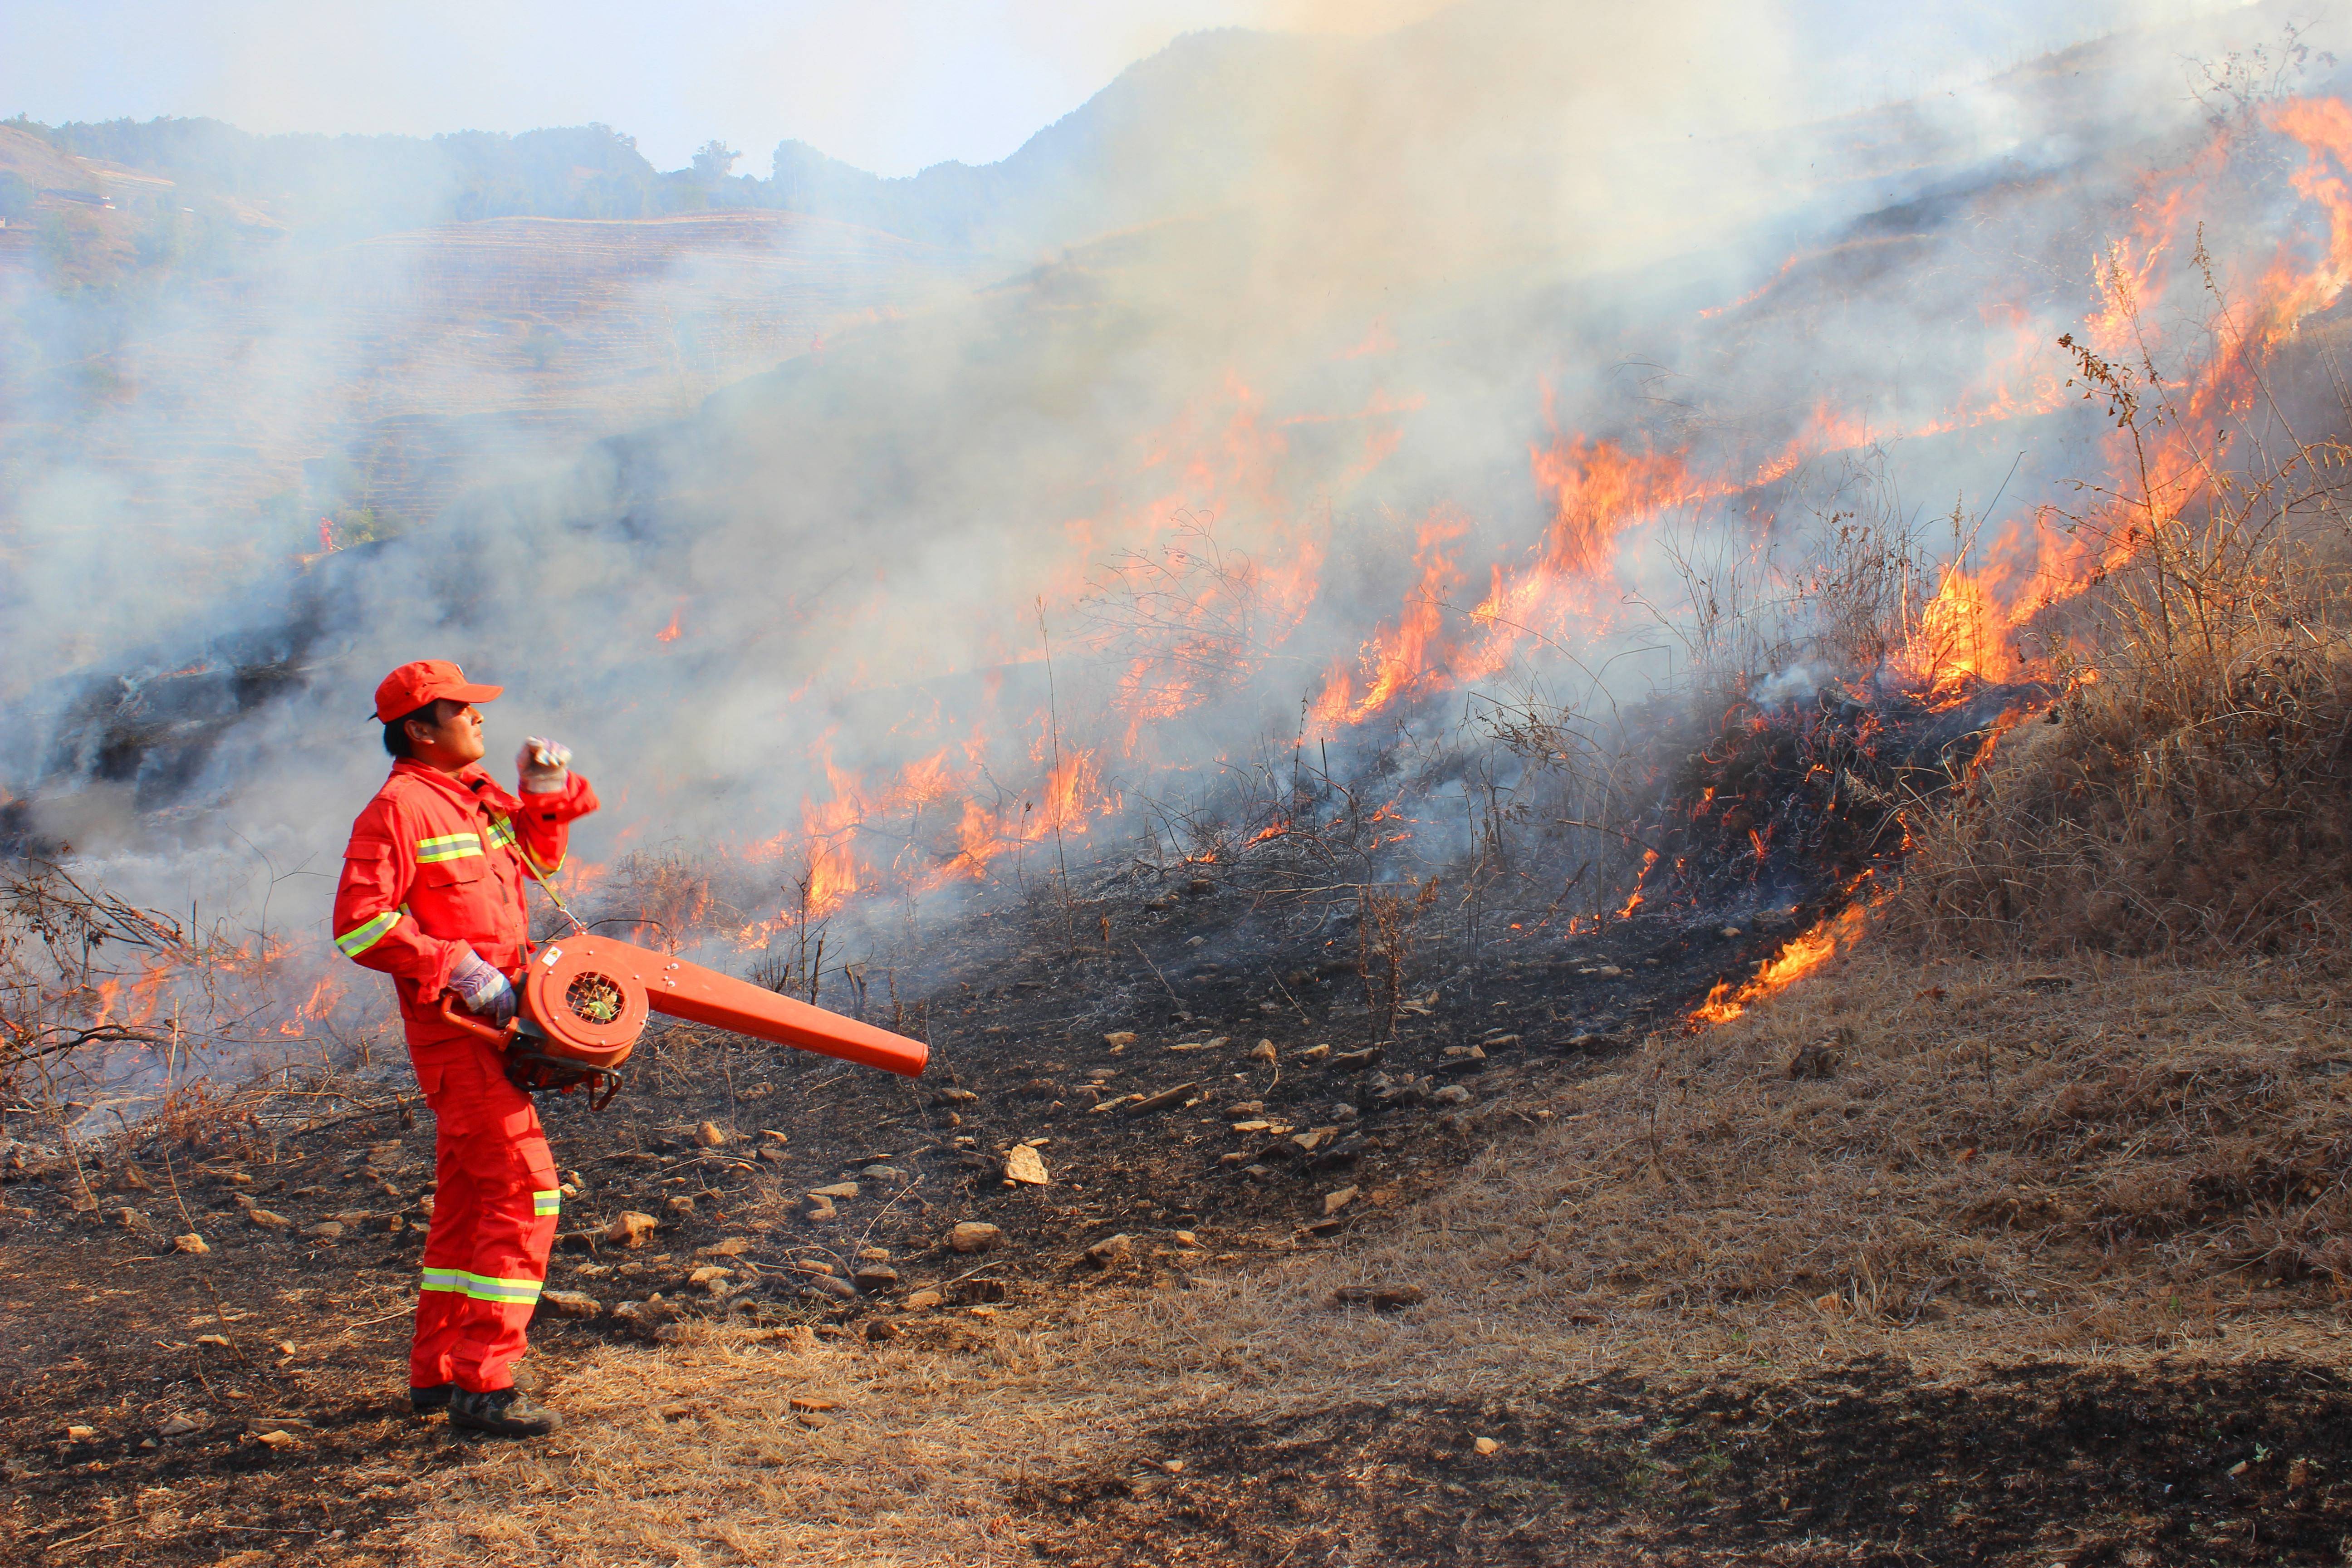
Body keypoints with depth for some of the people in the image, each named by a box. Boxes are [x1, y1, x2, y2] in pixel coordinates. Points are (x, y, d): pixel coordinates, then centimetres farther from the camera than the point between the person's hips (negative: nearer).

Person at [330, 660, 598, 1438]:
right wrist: (457, 967, -21)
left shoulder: (479, 795, 14)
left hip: (493, 1021, 10)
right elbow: (359, 925, -19)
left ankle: (436, 1371, 24)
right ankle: (483, 1384, -11)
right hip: (456, 1026, -10)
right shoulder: (397, 807, -13)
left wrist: (546, 795, 11)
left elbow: (538, 856, 30)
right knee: (524, 1190, -13)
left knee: (468, 1198, 15)